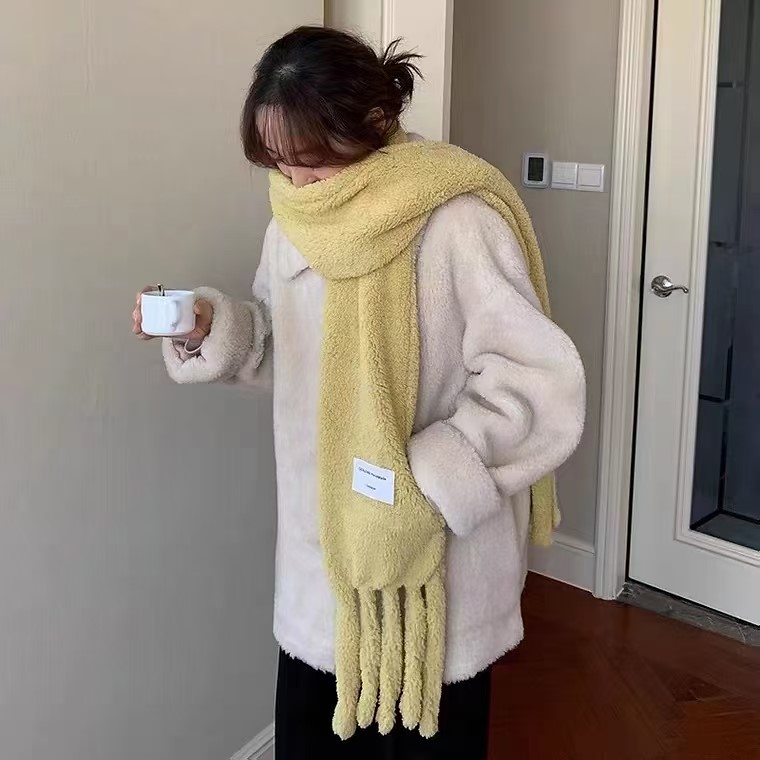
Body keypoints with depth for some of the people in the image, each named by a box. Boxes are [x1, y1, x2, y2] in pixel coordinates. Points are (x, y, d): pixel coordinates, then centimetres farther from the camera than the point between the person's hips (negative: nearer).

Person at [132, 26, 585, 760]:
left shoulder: (455, 223, -21)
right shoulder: (296, 217, 1)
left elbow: (538, 389, -22)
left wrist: (426, 483, -27)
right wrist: (210, 328, -8)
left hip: (434, 556, -6)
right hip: (320, 547, 6)